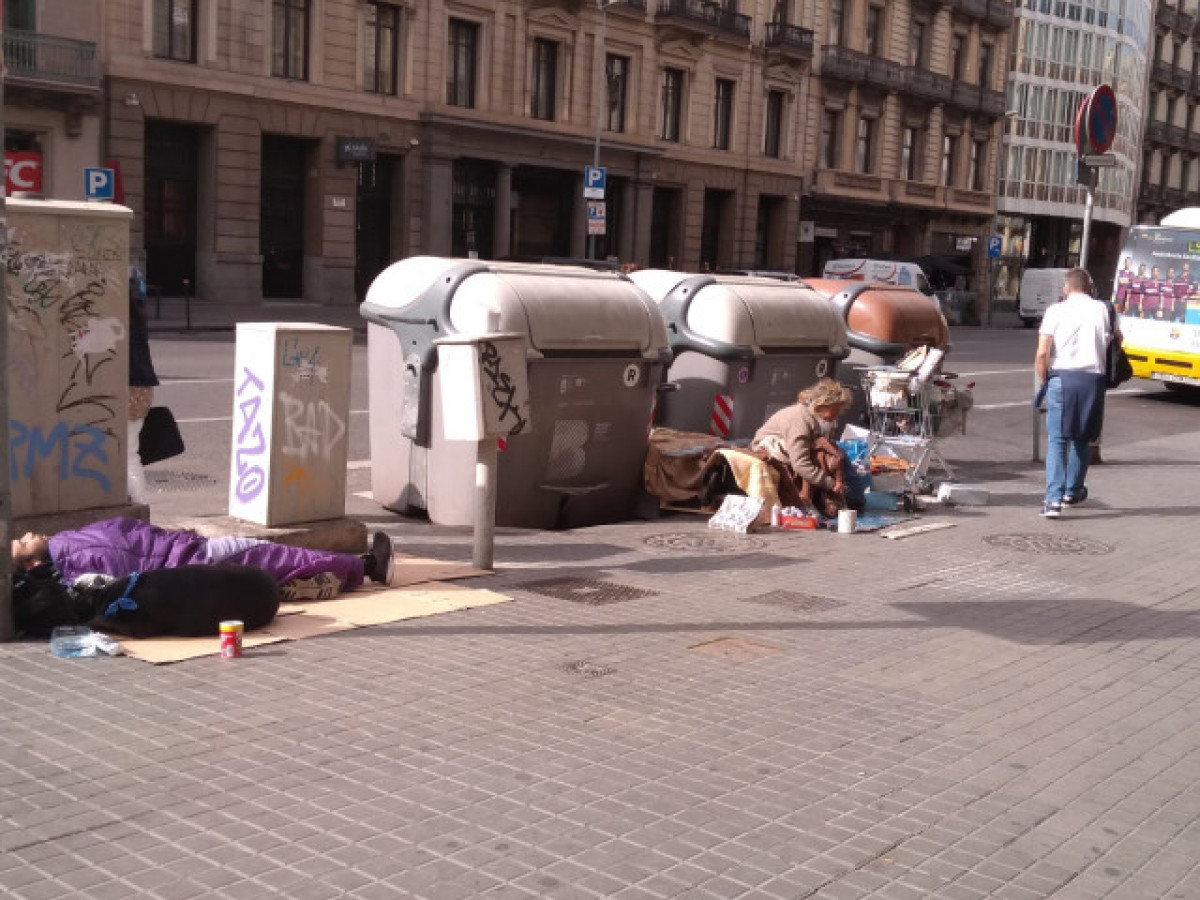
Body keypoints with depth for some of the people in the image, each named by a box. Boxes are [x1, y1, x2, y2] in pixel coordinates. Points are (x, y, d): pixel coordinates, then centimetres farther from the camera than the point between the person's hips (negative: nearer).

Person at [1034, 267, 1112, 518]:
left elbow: (1042, 353, -7)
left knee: (1056, 439, 0)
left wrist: (1043, 381, 7)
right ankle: (1073, 492, 33)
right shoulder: (1102, 309, 6)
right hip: (1093, 378, 2)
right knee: (1082, 438, 19)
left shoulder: (1056, 311, -1)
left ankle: (1053, 499, -12)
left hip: (1061, 377, -2)